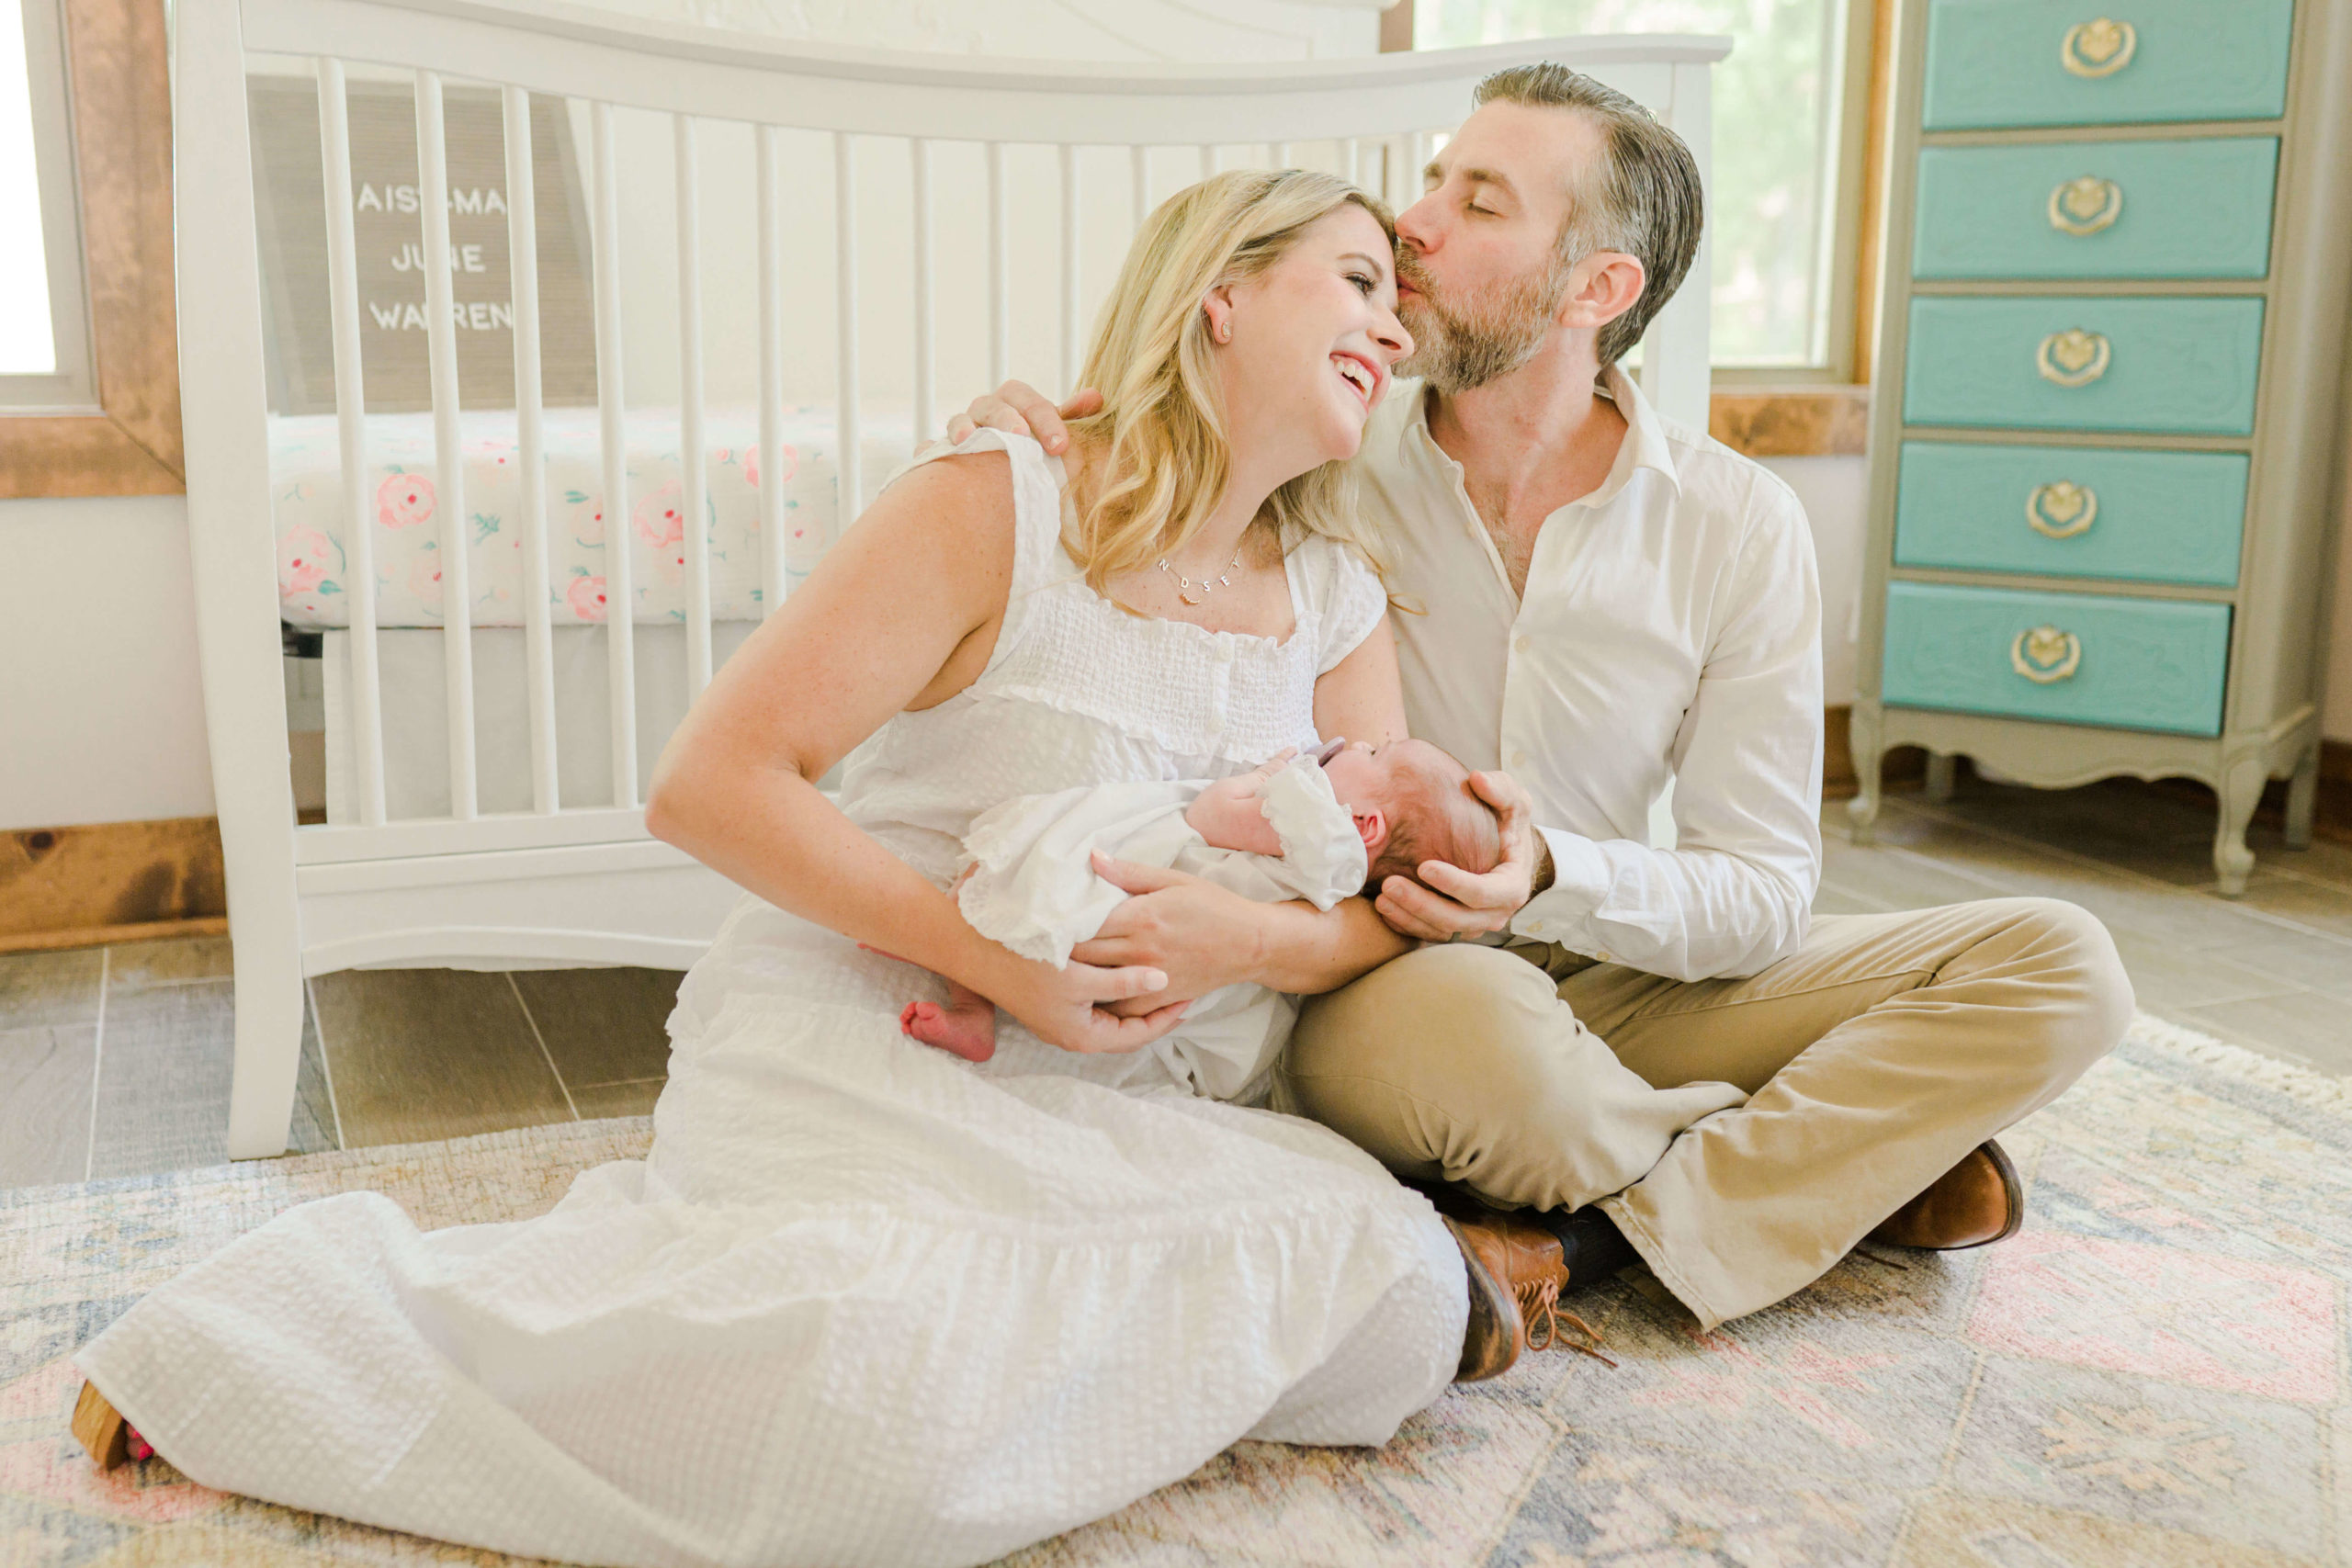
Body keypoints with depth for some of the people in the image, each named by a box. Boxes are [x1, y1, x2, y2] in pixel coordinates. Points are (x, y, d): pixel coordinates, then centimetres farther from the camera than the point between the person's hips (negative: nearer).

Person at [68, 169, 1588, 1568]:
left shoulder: (1338, 606, 9)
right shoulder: (996, 507, -10)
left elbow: (1389, 906, 7)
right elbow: (712, 783, -12)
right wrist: (987, 951, -19)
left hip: (1092, 1099, 5)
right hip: (851, 1040, -5)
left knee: (1407, 1304, -18)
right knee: (884, 1359, -34)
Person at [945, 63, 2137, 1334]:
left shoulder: (1737, 526, -6)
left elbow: (1764, 892, -7)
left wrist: (1551, 879, -28)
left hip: (1614, 979, 3)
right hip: (1361, 990, -2)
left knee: (2057, 966, -11)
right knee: (1476, 1021, -39)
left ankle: (1599, 1231, -19)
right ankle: (1837, 1162, -8)